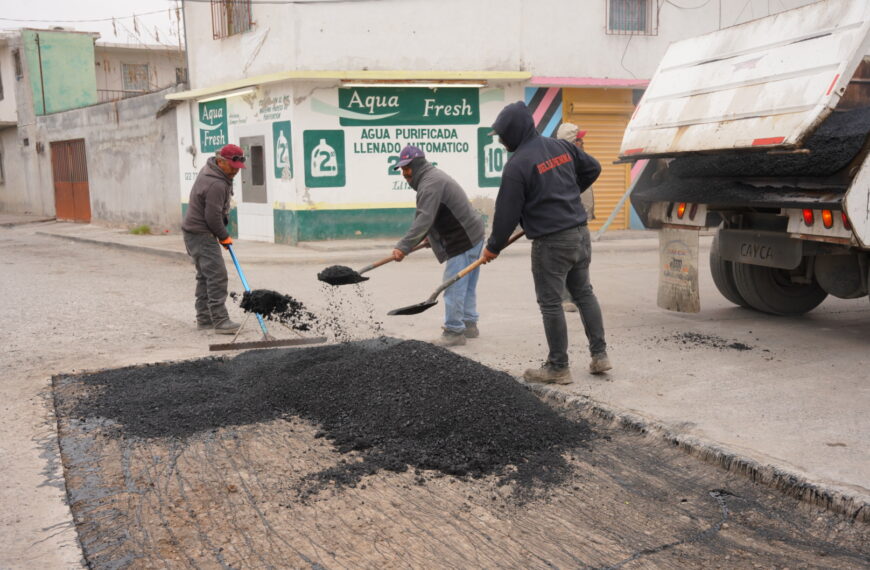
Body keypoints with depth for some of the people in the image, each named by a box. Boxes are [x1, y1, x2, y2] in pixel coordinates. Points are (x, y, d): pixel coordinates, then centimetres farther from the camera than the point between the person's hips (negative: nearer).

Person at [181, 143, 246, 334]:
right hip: (201, 234, -11)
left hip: (196, 232, 11)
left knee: (205, 275, 16)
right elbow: (213, 218, -23)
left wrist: (224, 217, 20)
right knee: (217, 274, -16)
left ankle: (204, 318, 23)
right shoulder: (216, 185, -25)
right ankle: (220, 320, -19)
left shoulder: (210, 168, 8)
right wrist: (224, 237, -9)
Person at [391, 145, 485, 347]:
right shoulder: (433, 176, 17)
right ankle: (469, 325, 29)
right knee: (467, 285, 19)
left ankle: (454, 332, -1)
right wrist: (429, 236, 14)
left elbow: (424, 219, -30)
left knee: (454, 286, -7)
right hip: (473, 234, 11)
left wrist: (403, 246, -33)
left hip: (463, 240, -11)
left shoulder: (430, 183, -19)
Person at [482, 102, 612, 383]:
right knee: (584, 293, 18)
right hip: (580, 233, 8)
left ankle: (558, 367, 9)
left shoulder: (517, 164, -14)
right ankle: (599, 355, 23)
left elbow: (507, 212, -10)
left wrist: (493, 246, 2)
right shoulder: (561, 146, 8)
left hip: (551, 242, -8)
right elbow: (593, 168, 20)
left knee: (550, 303, 2)